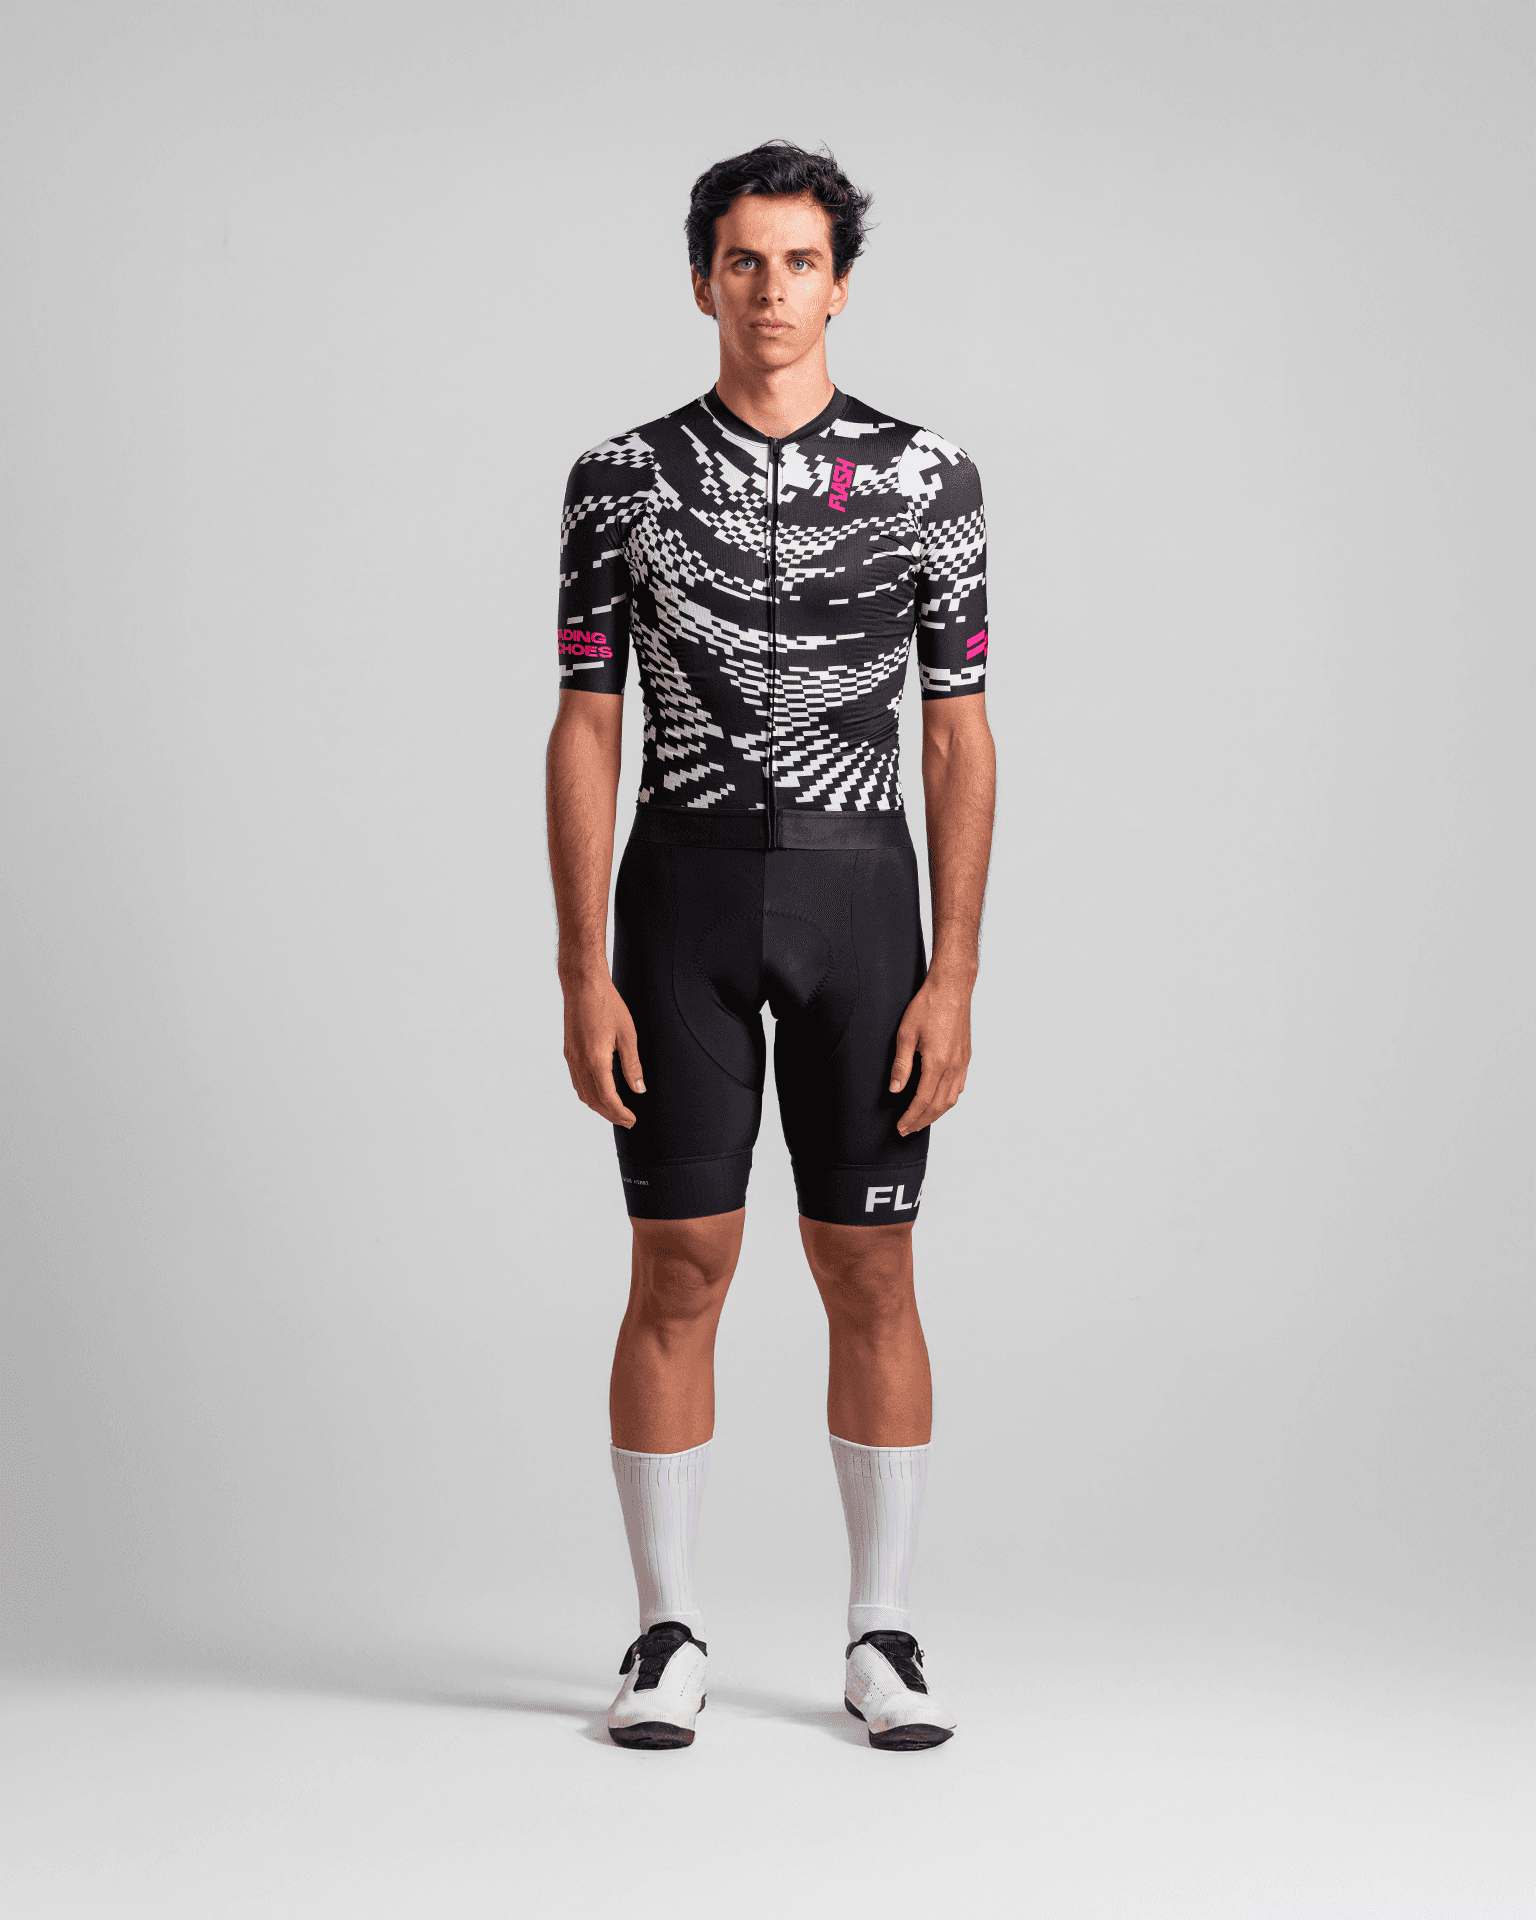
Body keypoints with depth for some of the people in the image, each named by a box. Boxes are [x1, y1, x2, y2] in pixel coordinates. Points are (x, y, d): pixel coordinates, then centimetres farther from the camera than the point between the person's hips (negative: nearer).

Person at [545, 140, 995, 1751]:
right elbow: (586, 729, 1)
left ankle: (882, 1638, 14)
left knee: (870, 1273, 3)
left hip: (861, 897, 0)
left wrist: (955, 975, -5)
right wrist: (585, 977, -6)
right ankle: (669, 1636, 12)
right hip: (684, 892, 0)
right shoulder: (624, 476, 3)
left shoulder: (927, 477, 3)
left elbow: (959, 736, 2)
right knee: (681, 1268, 1)